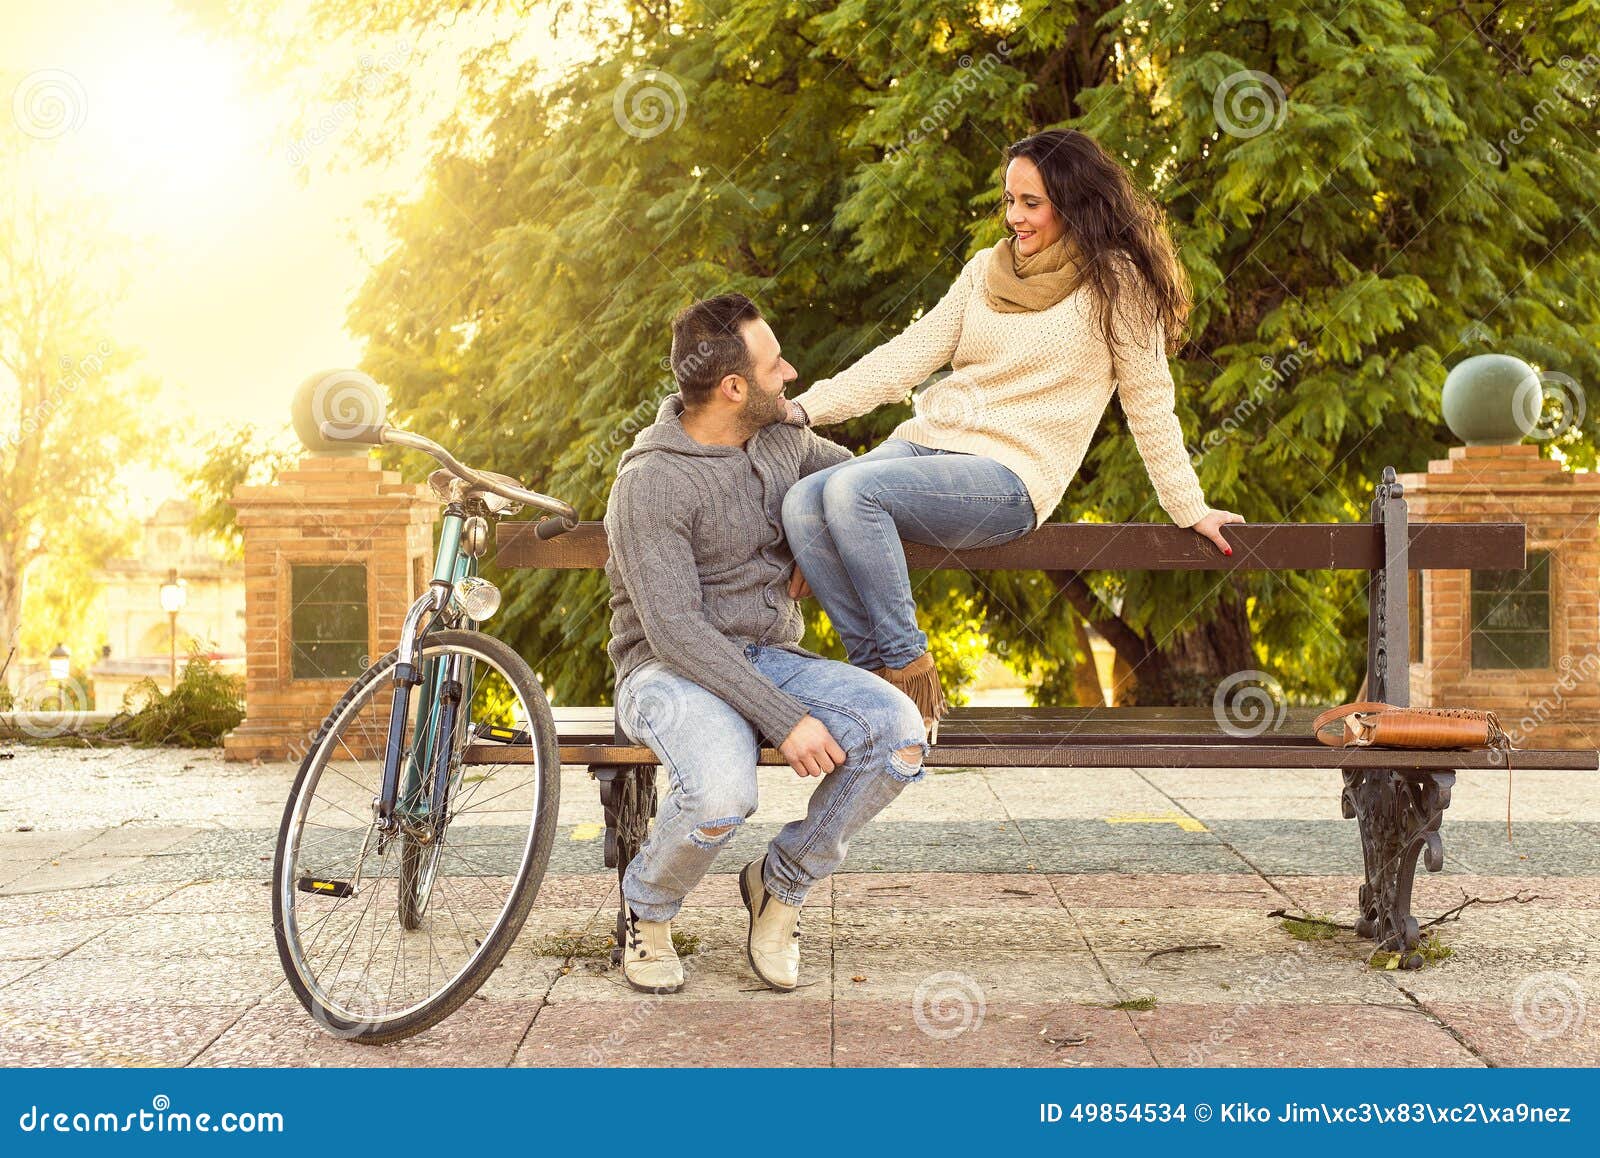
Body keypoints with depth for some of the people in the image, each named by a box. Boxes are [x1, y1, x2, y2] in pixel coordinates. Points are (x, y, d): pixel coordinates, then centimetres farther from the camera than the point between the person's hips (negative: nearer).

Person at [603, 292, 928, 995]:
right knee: (721, 794, -38)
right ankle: (647, 907, -2)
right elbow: (675, 630, -23)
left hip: (769, 658, 6)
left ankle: (780, 885, 0)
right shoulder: (651, 482, -17)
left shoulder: (783, 441, 6)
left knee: (898, 732, -23)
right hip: (670, 669, -6)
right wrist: (785, 721, -28)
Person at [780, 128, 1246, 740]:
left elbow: (1149, 402, 3)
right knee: (801, 505, -20)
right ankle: (875, 670, -13)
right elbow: (906, 356, 11)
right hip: (928, 438, 6)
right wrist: (804, 407, 1)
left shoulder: (1113, 282, -1)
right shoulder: (987, 268, 15)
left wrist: (1189, 509, 3)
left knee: (852, 489, -31)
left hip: (1010, 474, -6)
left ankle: (910, 675, -19)